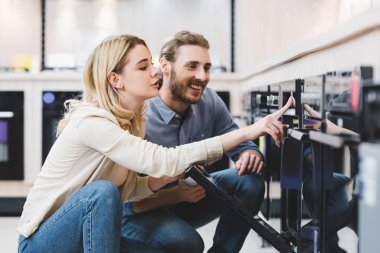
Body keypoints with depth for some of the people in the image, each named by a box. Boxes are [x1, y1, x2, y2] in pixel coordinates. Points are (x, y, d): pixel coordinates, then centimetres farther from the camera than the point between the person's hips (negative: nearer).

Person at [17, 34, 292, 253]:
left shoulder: (130, 120, 2)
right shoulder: (91, 121, -25)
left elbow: (127, 190, 6)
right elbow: (163, 160, -34)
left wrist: (167, 177, -14)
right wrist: (249, 131, -37)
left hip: (85, 229, 8)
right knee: (102, 191, -33)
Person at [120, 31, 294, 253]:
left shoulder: (209, 101, -10)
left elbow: (240, 144, -2)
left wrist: (251, 154, -26)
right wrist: (177, 194, -40)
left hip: (188, 196, 6)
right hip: (141, 212, -6)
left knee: (250, 183, -15)